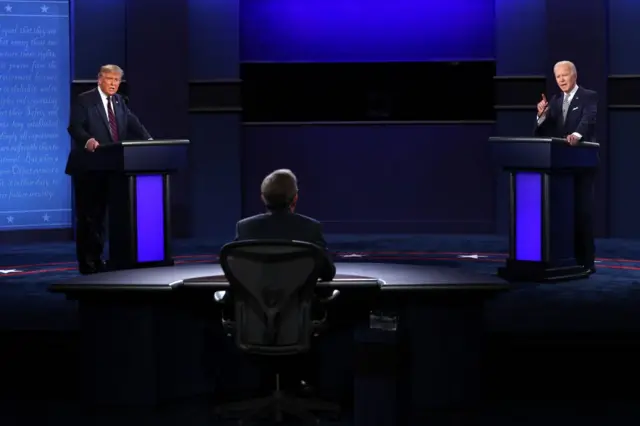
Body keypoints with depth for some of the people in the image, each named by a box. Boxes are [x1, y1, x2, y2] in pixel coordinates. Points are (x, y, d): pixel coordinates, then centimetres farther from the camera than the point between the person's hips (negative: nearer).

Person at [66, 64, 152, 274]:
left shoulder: (118, 101, 15)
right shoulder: (84, 100, -6)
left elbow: (133, 123, 7)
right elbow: (74, 127, -17)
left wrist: (148, 140, -9)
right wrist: (88, 140, -36)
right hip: (87, 167, -6)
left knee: (100, 214, 11)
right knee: (87, 215, -2)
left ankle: (96, 258, 18)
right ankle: (86, 262, 3)